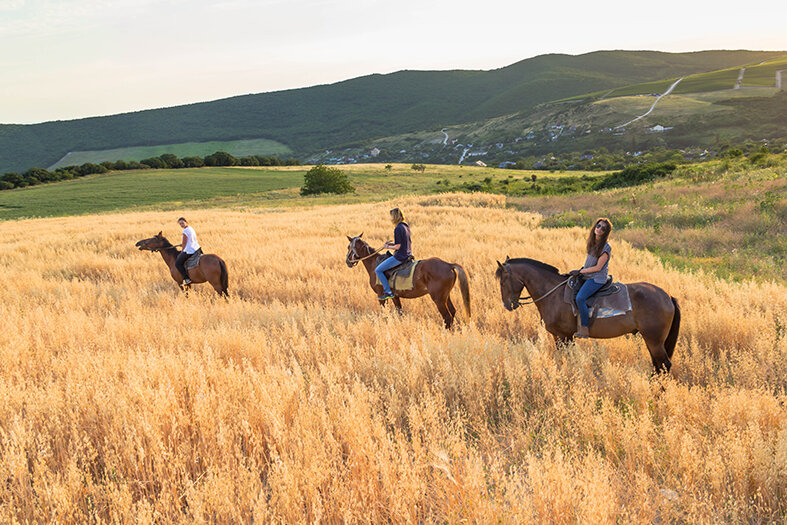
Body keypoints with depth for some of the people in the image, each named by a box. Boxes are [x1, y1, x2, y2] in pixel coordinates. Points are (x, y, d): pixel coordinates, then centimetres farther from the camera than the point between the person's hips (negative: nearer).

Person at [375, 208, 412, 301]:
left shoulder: (398, 229, -19)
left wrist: (387, 246, -4)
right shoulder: (406, 227, 9)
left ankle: (388, 292, -5)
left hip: (400, 257, -10)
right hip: (408, 255, 10)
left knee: (378, 270, -3)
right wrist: (391, 243, 12)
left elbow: (398, 246, -20)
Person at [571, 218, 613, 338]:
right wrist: (581, 270, 9)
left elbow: (598, 267, -17)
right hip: (587, 276, 9)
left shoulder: (606, 248, -18)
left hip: (597, 279, -9)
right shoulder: (592, 243, 7)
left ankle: (584, 329, -21)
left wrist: (580, 272, -13)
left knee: (580, 298, -26)